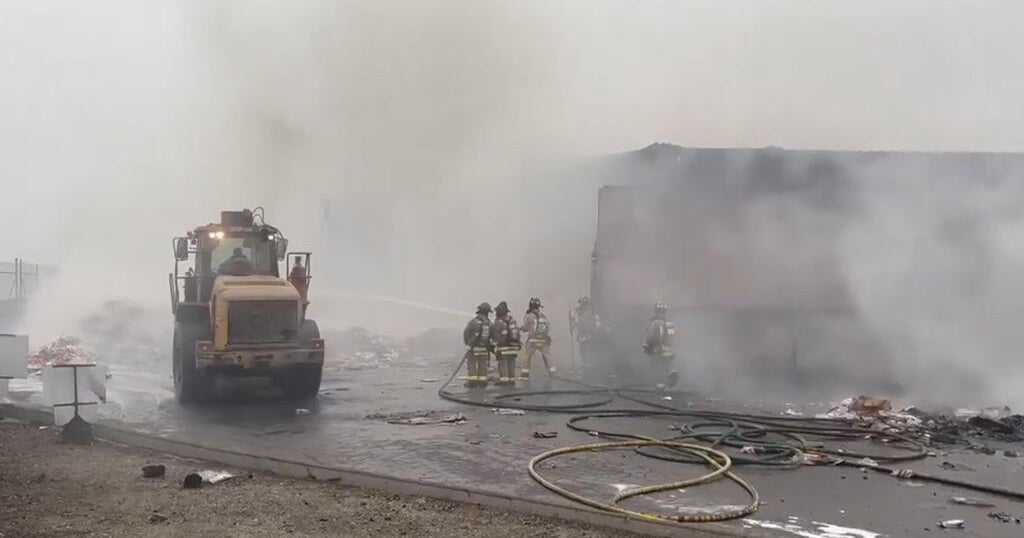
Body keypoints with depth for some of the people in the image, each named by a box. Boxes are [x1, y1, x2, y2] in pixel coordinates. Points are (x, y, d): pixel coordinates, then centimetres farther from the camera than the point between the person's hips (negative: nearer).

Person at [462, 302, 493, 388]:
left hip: (473, 348, -4)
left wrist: (467, 343, 11)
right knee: (482, 365, 11)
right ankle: (482, 382, 9)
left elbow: (466, 334, -7)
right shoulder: (489, 323, -2)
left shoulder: (473, 322, -13)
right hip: (484, 348, 4)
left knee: (472, 365, 1)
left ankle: (472, 382, -3)